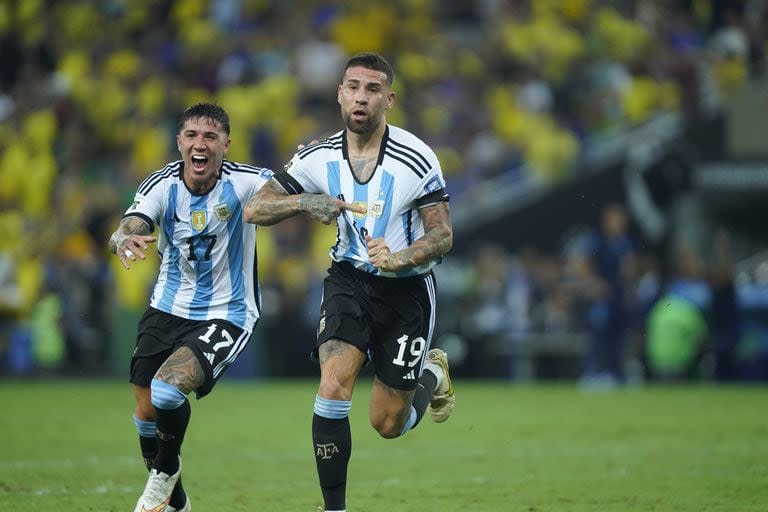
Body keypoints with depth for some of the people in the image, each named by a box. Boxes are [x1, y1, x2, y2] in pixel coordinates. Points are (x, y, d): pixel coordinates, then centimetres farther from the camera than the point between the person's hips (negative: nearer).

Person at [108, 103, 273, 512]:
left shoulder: (245, 182, -16)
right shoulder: (161, 186, -11)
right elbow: (126, 231, -23)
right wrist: (124, 240, -48)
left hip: (226, 315, -4)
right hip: (168, 309, 4)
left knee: (168, 390, -24)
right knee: (146, 411, 5)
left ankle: (165, 471, 7)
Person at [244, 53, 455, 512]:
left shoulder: (416, 159, -17)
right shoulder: (319, 158, -7)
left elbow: (442, 235, -14)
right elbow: (255, 209, -5)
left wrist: (398, 260, -33)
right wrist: (304, 203, -24)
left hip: (407, 288, -2)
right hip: (350, 280, 2)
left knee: (388, 424, 4)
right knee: (334, 384, -23)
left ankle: (432, 374, 39)